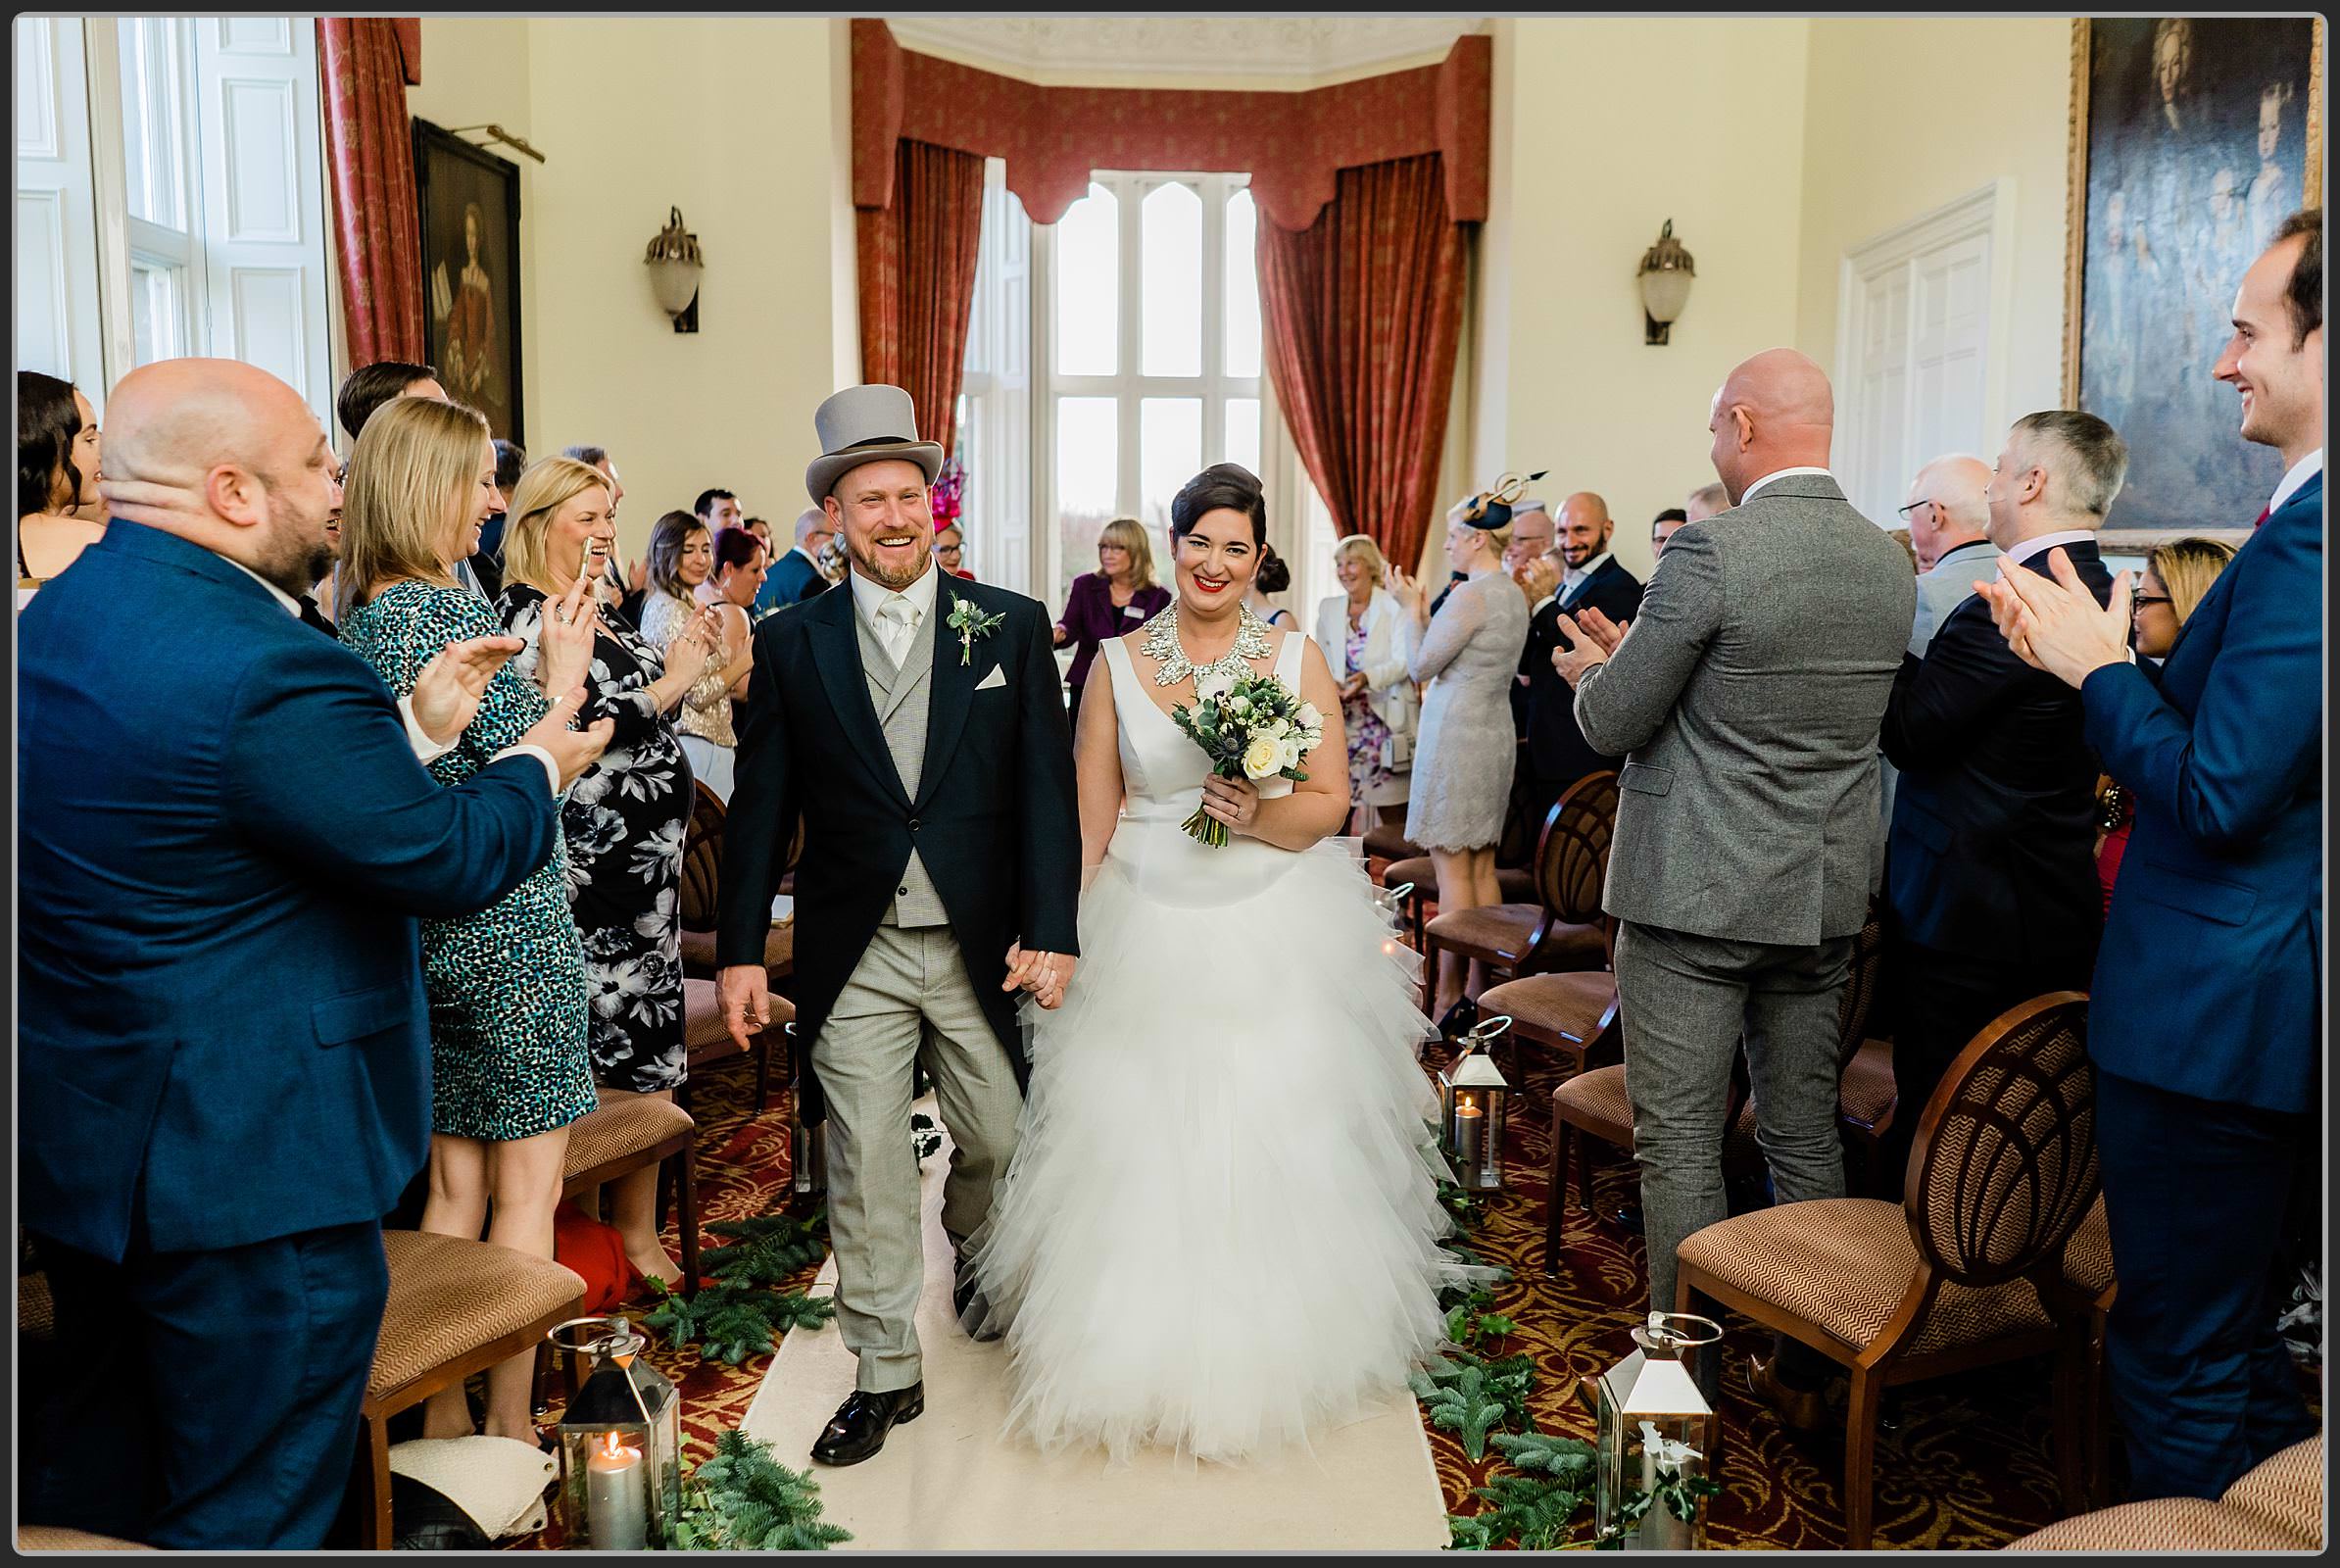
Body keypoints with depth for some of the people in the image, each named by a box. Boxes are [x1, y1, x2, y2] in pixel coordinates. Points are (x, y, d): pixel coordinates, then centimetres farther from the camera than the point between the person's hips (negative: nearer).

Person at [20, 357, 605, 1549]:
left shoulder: (59, 612, 4)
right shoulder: (264, 670, -27)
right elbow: (450, 863, -18)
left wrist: (416, 725, 9)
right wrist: (536, 767, -1)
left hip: (78, 1134, 10)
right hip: (251, 1161, -9)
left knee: (93, 1468, 27)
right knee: (248, 1507, 10)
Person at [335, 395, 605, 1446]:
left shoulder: (358, 613, 9)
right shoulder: (452, 612, -18)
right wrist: (558, 681, -7)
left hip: (422, 925, 8)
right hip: (506, 929, -8)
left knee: (455, 1178, 16)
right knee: (527, 1185, 5)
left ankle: (443, 1419, 27)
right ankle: (511, 1429, 16)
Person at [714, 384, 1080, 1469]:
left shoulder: (1012, 626, 1)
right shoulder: (791, 643, 2)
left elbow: (1046, 791, -3)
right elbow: (761, 806, 4)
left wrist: (1049, 930, -10)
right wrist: (740, 949, 0)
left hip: (983, 948, 0)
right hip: (853, 958, 0)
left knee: (998, 1144, 14)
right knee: (865, 1171, 5)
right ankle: (885, 1374, 22)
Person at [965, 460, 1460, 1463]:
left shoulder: (1297, 659, 1)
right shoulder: (1119, 661, 3)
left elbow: (1329, 805, 0)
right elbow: (1091, 817, 3)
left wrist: (1261, 814, -20)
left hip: (1276, 930, 0)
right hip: (1145, 930, 1)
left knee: (1274, 1144, 4)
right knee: (1139, 1146, 5)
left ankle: (1272, 1351, 27)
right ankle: (1142, 1350, 28)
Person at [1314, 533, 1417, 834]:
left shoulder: (1395, 607, -4)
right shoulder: (1328, 609, 12)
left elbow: (1404, 661, -13)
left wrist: (1368, 678, -30)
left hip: (1385, 717, -4)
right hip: (1342, 721, 4)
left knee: (1389, 803, -3)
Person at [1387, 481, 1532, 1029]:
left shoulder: (1470, 595, -16)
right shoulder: (1515, 596, 12)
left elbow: (1421, 666, -10)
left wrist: (1413, 609, 2)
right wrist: (1425, 613, 16)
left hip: (1456, 733, -9)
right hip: (1497, 732, 9)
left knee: (1452, 868, -4)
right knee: (1482, 866, 12)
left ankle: (1447, 996, 1)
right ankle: (1479, 989, 17)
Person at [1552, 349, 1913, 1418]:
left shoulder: (1712, 550, -17)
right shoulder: (1889, 564, 6)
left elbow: (1612, 723, -12)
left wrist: (1596, 673, 11)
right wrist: (1636, 657, 20)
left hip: (1694, 894, -7)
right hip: (1825, 898, 7)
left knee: (1678, 1142, 5)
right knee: (1806, 1136, 17)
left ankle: (1688, 1377, 15)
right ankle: (1807, 1373, 28)